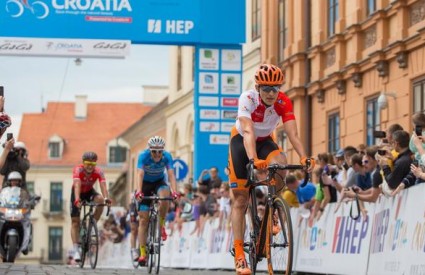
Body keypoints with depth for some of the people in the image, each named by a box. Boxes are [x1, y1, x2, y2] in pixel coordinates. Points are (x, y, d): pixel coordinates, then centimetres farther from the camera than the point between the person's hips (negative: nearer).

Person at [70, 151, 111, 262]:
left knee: (100, 200, -31)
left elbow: (103, 185, -39)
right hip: (78, 193, -1)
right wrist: (77, 200, -60)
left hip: (89, 192, 1)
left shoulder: (98, 172, -26)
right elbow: (77, 185, -45)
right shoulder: (78, 170, -32)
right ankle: (76, 250, -7)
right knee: (75, 221, -8)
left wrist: (106, 198, -57)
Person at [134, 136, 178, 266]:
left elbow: (171, 174, -32)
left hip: (159, 182, 1)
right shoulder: (144, 156, -27)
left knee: (165, 196, -36)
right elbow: (140, 174, -38)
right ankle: (142, 253, -4)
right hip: (145, 184, -1)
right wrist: (139, 192, -53)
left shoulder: (167, 156, -23)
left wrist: (174, 192, -47)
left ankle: (162, 225, -11)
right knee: (143, 219, -7)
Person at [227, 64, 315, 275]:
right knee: (241, 199, -6)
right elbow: (248, 132, -41)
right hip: (241, 141, -2)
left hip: (265, 141, 2)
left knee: (280, 164, -33)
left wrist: (304, 158, -47)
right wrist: (253, 159, -57)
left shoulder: (284, 102, -22)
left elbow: (293, 134, -30)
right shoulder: (248, 98, -30)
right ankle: (239, 254, -3)